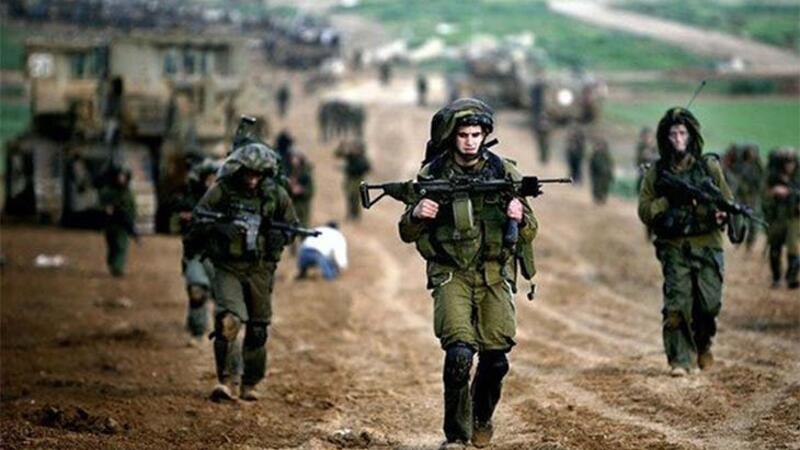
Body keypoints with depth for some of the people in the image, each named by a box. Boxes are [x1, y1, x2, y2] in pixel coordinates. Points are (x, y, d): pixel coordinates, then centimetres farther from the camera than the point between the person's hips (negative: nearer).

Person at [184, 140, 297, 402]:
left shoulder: (276, 194, 0)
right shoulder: (222, 190, -7)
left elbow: (291, 226, 12)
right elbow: (197, 219, -1)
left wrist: (279, 237, -6)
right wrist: (218, 226, -16)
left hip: (260, 270, 3)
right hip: (228, 267, -3)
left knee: (258, 329, 8)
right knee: (228, 321, -21)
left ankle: (250, 385, 22)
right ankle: (226, 381, -18)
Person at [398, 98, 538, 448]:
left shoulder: (504, 172, 1)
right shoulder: (432, 176, -1)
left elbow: (529, 232, 5)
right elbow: (407, 234, 5)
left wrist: (519, 218, -18)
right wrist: (416, 214, -17)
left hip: (494, 276, 2)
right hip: (451, 275, -2)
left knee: (496, 359, 0)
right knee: (459, 352, -19)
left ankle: (482, 418, 29)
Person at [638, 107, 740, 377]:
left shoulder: (709, 166, 6)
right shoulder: (657, 172, 5)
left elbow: (728, 201, 9)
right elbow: (644, 211, 3)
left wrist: (721, 214, -13)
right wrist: (668, 201, -13)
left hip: (707, 246, 1)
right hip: (674, 247, -1)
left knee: (710, 302, 0)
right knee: (677, 304, -10)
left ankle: (702, 344, 29)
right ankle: (680, 359, -4)